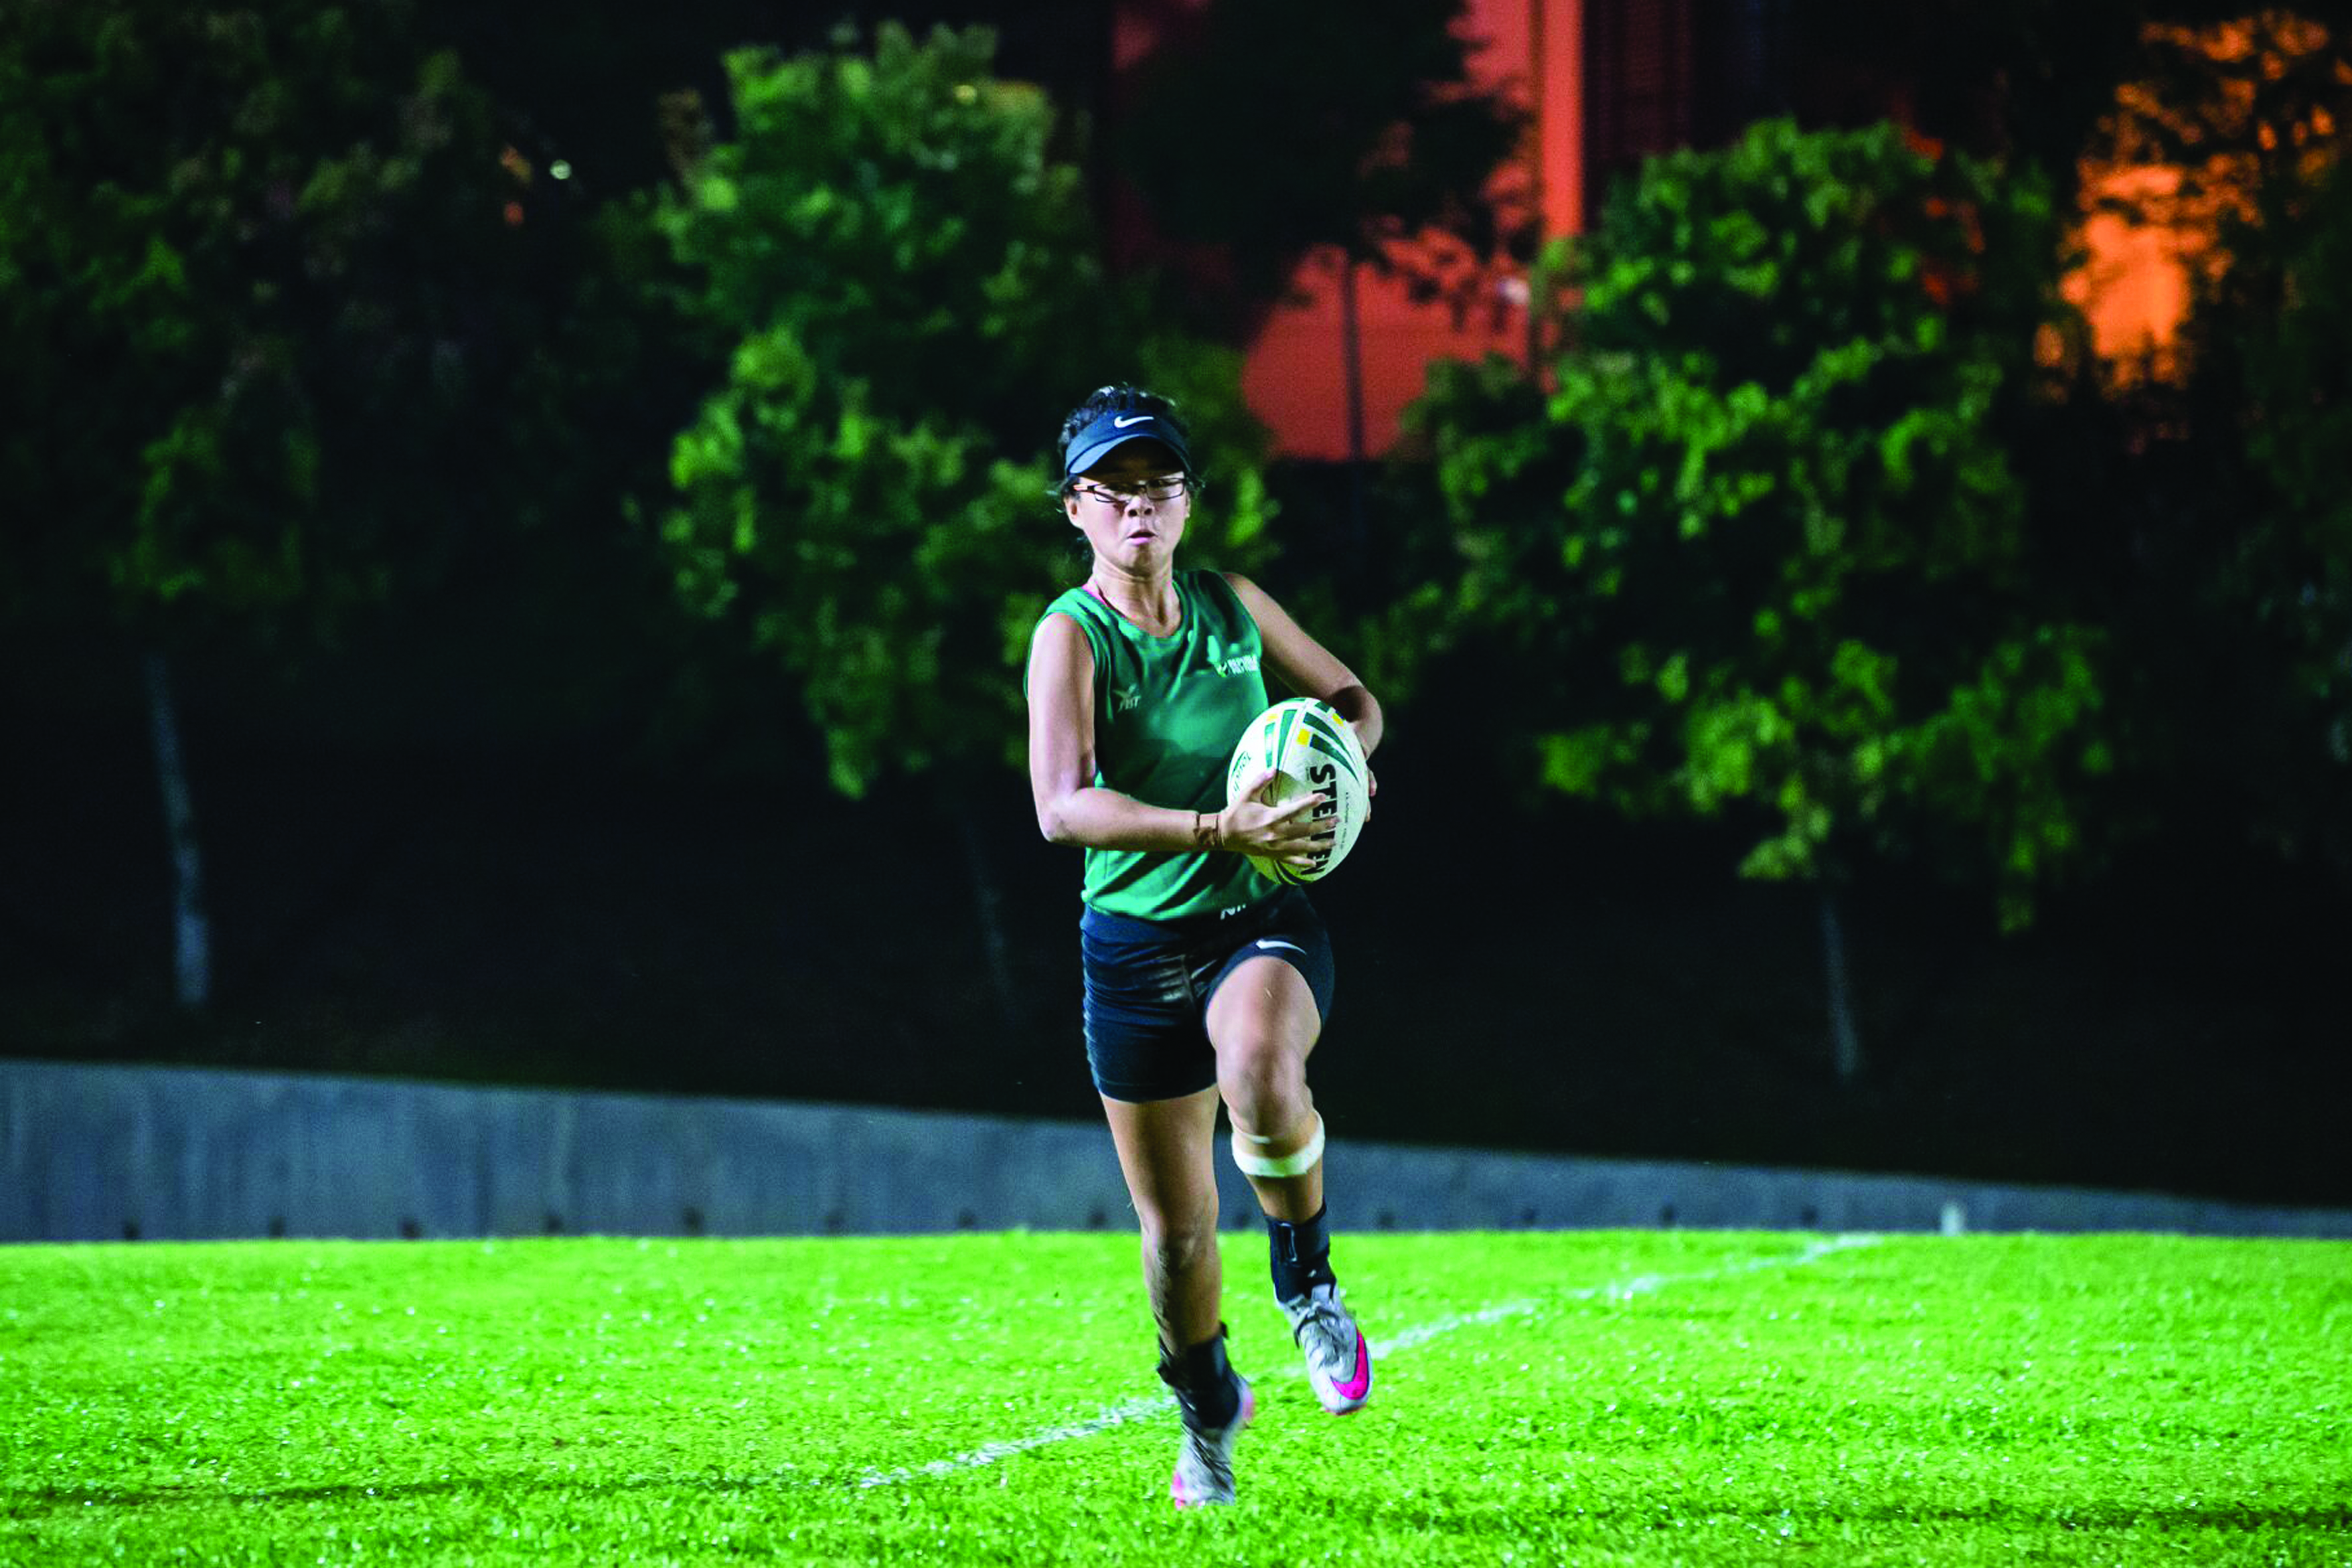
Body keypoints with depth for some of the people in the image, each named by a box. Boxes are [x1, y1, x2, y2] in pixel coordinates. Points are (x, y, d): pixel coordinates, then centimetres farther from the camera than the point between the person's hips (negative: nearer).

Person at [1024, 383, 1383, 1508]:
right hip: (1136, 942, -1)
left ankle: (1305, 1276, -7)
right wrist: (1218, 831, -36)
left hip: (1265, 921, 1)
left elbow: (1350, 697, 19)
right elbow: (1061, 808, -26)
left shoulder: (1231, 605, 1)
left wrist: (1344, 752, -4)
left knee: (1260, 1076, -35)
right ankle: (1208, 1411, 35)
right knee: (1175, 1228, 6)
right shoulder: (1072, 634, -11)